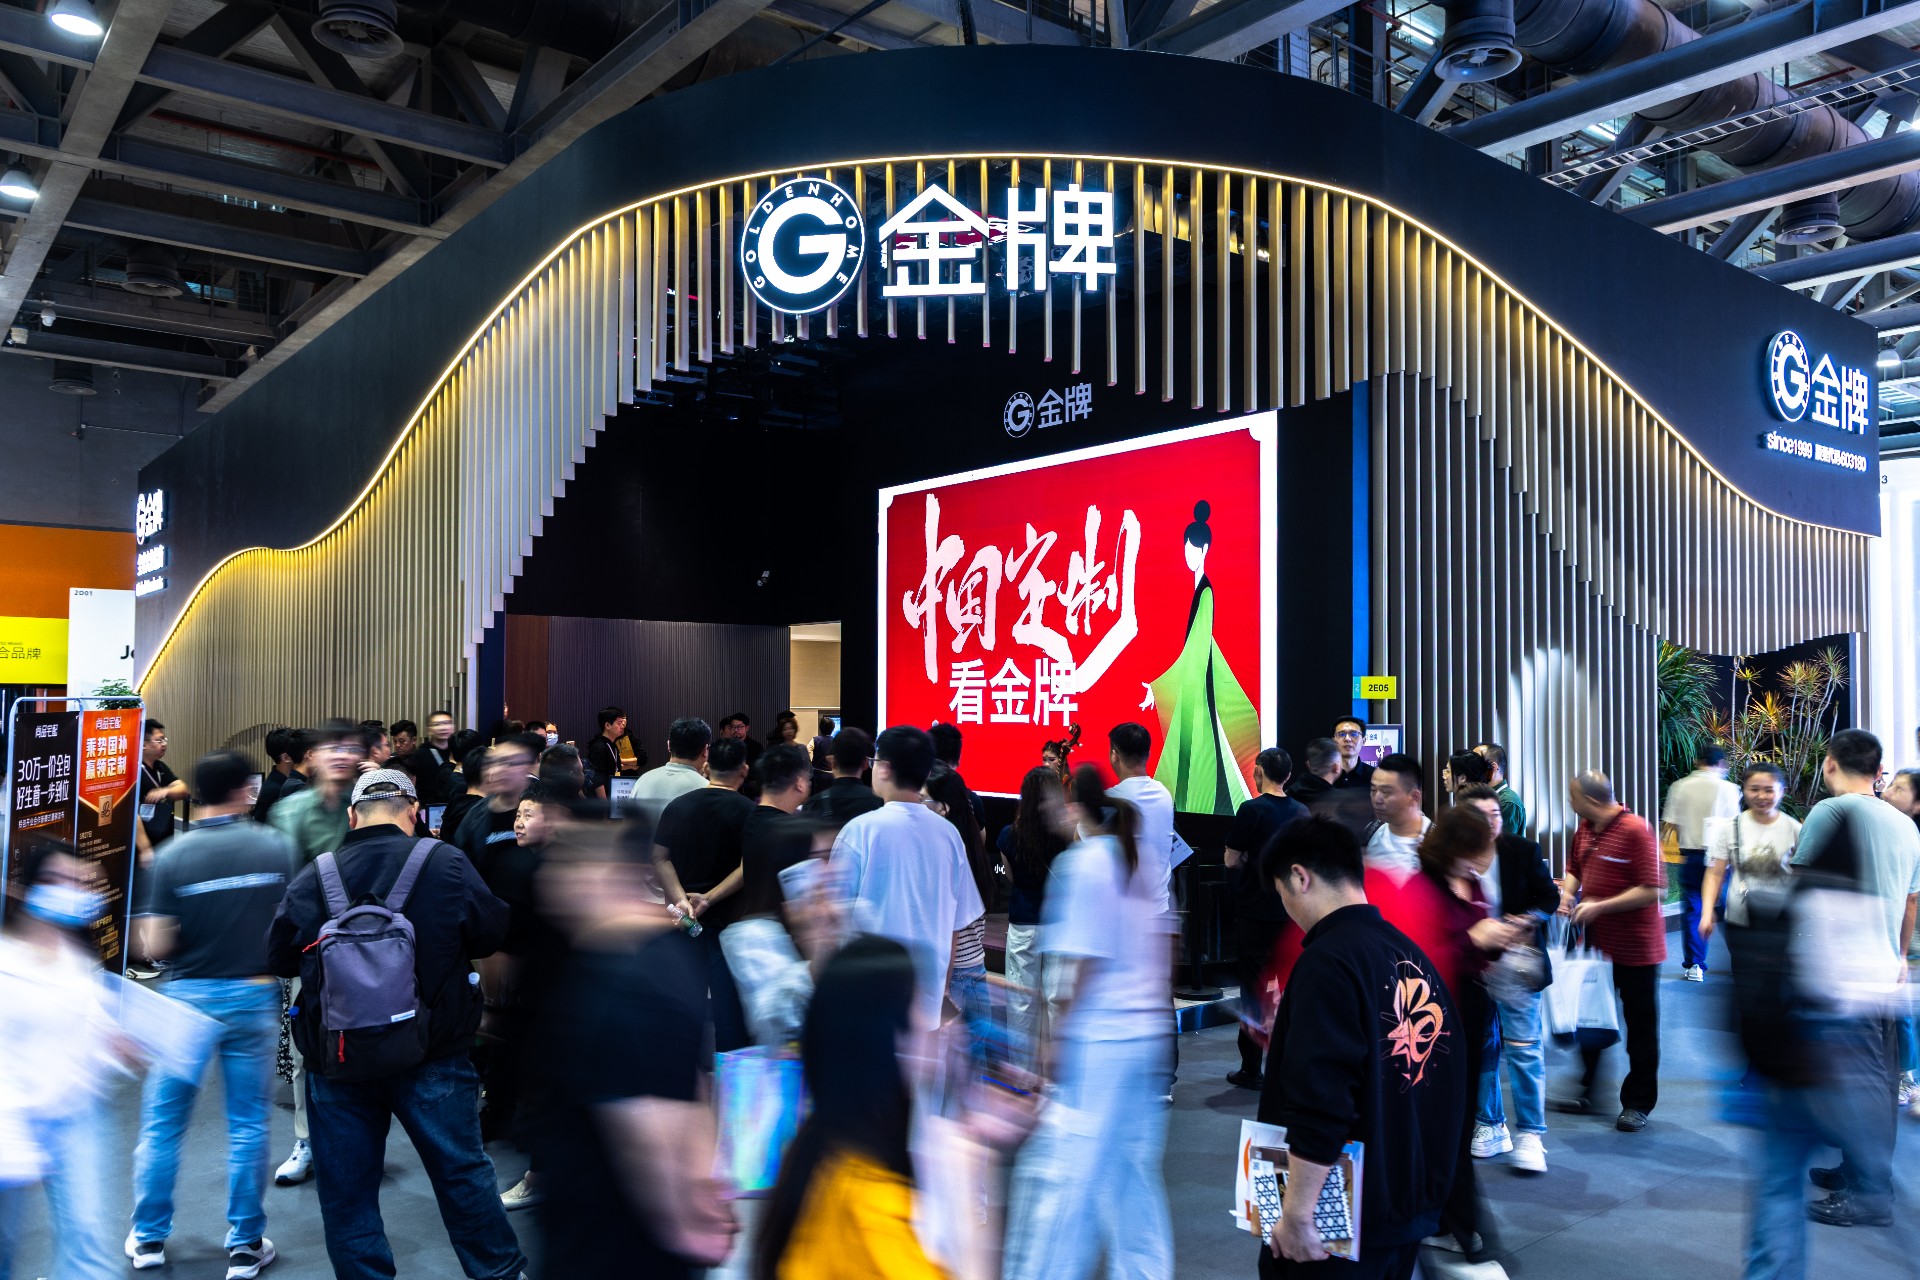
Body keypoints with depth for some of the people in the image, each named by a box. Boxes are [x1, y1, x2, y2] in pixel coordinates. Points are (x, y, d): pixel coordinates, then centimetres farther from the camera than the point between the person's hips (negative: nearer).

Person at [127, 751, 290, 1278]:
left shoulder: (171, 855, -10)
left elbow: (156, 945, -10)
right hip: (255, 996, 1)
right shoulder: (276, 847, -8)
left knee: (162, 1121, 15)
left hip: (188, 997, 0)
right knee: (248, 1124, 9)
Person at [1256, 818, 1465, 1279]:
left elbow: (1319, 1105, -25)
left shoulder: (1328, 961, -20)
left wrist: (1297, 1213, -18)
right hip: (1416, 1205, 8)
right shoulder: (1416, 957, 5)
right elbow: (1448, 1076, 12)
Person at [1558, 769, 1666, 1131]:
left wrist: (1599, 907, -23)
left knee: (1640, 1027, 7)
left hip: (1635, 947, -8)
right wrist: (1568, 892, -2)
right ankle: (1588, 1092, 28)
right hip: (1596, 941, 8)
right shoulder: (1584, 829, 4)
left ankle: (1638, 1104, 18)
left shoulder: (1635, 830, -20)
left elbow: (1653, 890, -24)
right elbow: (1575, 868, 20)